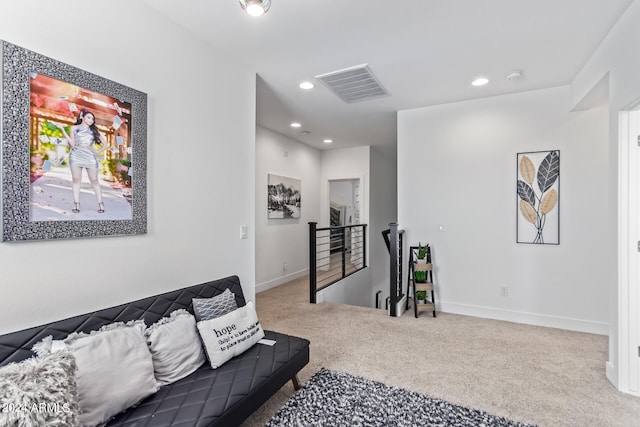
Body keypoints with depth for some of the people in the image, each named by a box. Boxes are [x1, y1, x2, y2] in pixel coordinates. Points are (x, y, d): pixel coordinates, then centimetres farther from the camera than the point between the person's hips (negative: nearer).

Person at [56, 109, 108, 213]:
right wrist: (63, 129, 0)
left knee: (94, 180, -3)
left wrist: (97, 152, 3)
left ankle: (100, 203, -4)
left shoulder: (94, 130, 17)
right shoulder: (74, 128, 14)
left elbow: (105, 145, 15)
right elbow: (72, 143, 2)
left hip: (90, 156, 0)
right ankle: (76, 204, -2)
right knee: (76, 180, -3)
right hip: (76, 155, 0)